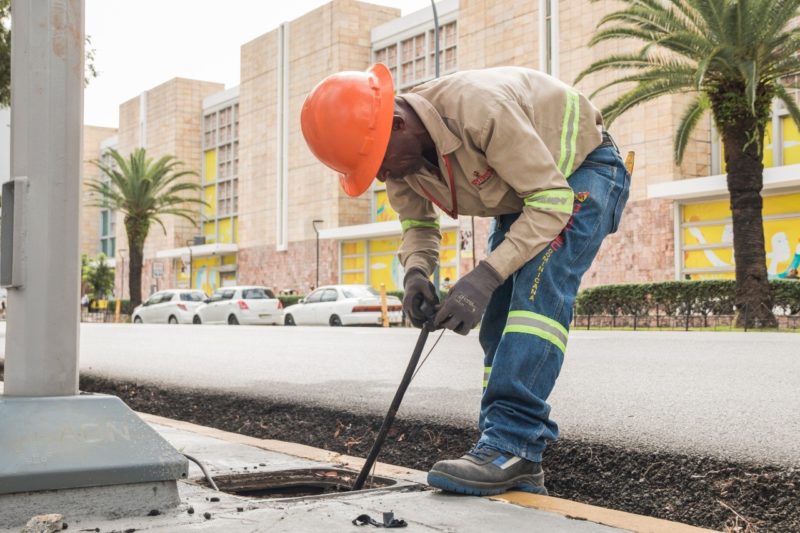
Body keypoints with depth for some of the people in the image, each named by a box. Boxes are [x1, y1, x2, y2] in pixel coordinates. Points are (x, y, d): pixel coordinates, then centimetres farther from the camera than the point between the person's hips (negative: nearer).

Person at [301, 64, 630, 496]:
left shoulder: (480, 107, -40)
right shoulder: (398, 154, -15)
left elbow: (552, 200, -37)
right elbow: (418, 222, 0)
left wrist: (486, 276, -44)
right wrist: (416, 270, -23)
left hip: (582, 171, -8)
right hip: (519, 191, 8)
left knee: (537, 286, -30)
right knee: (499, 319, 0)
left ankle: (512, 445, -30)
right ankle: (512, 464, 4)